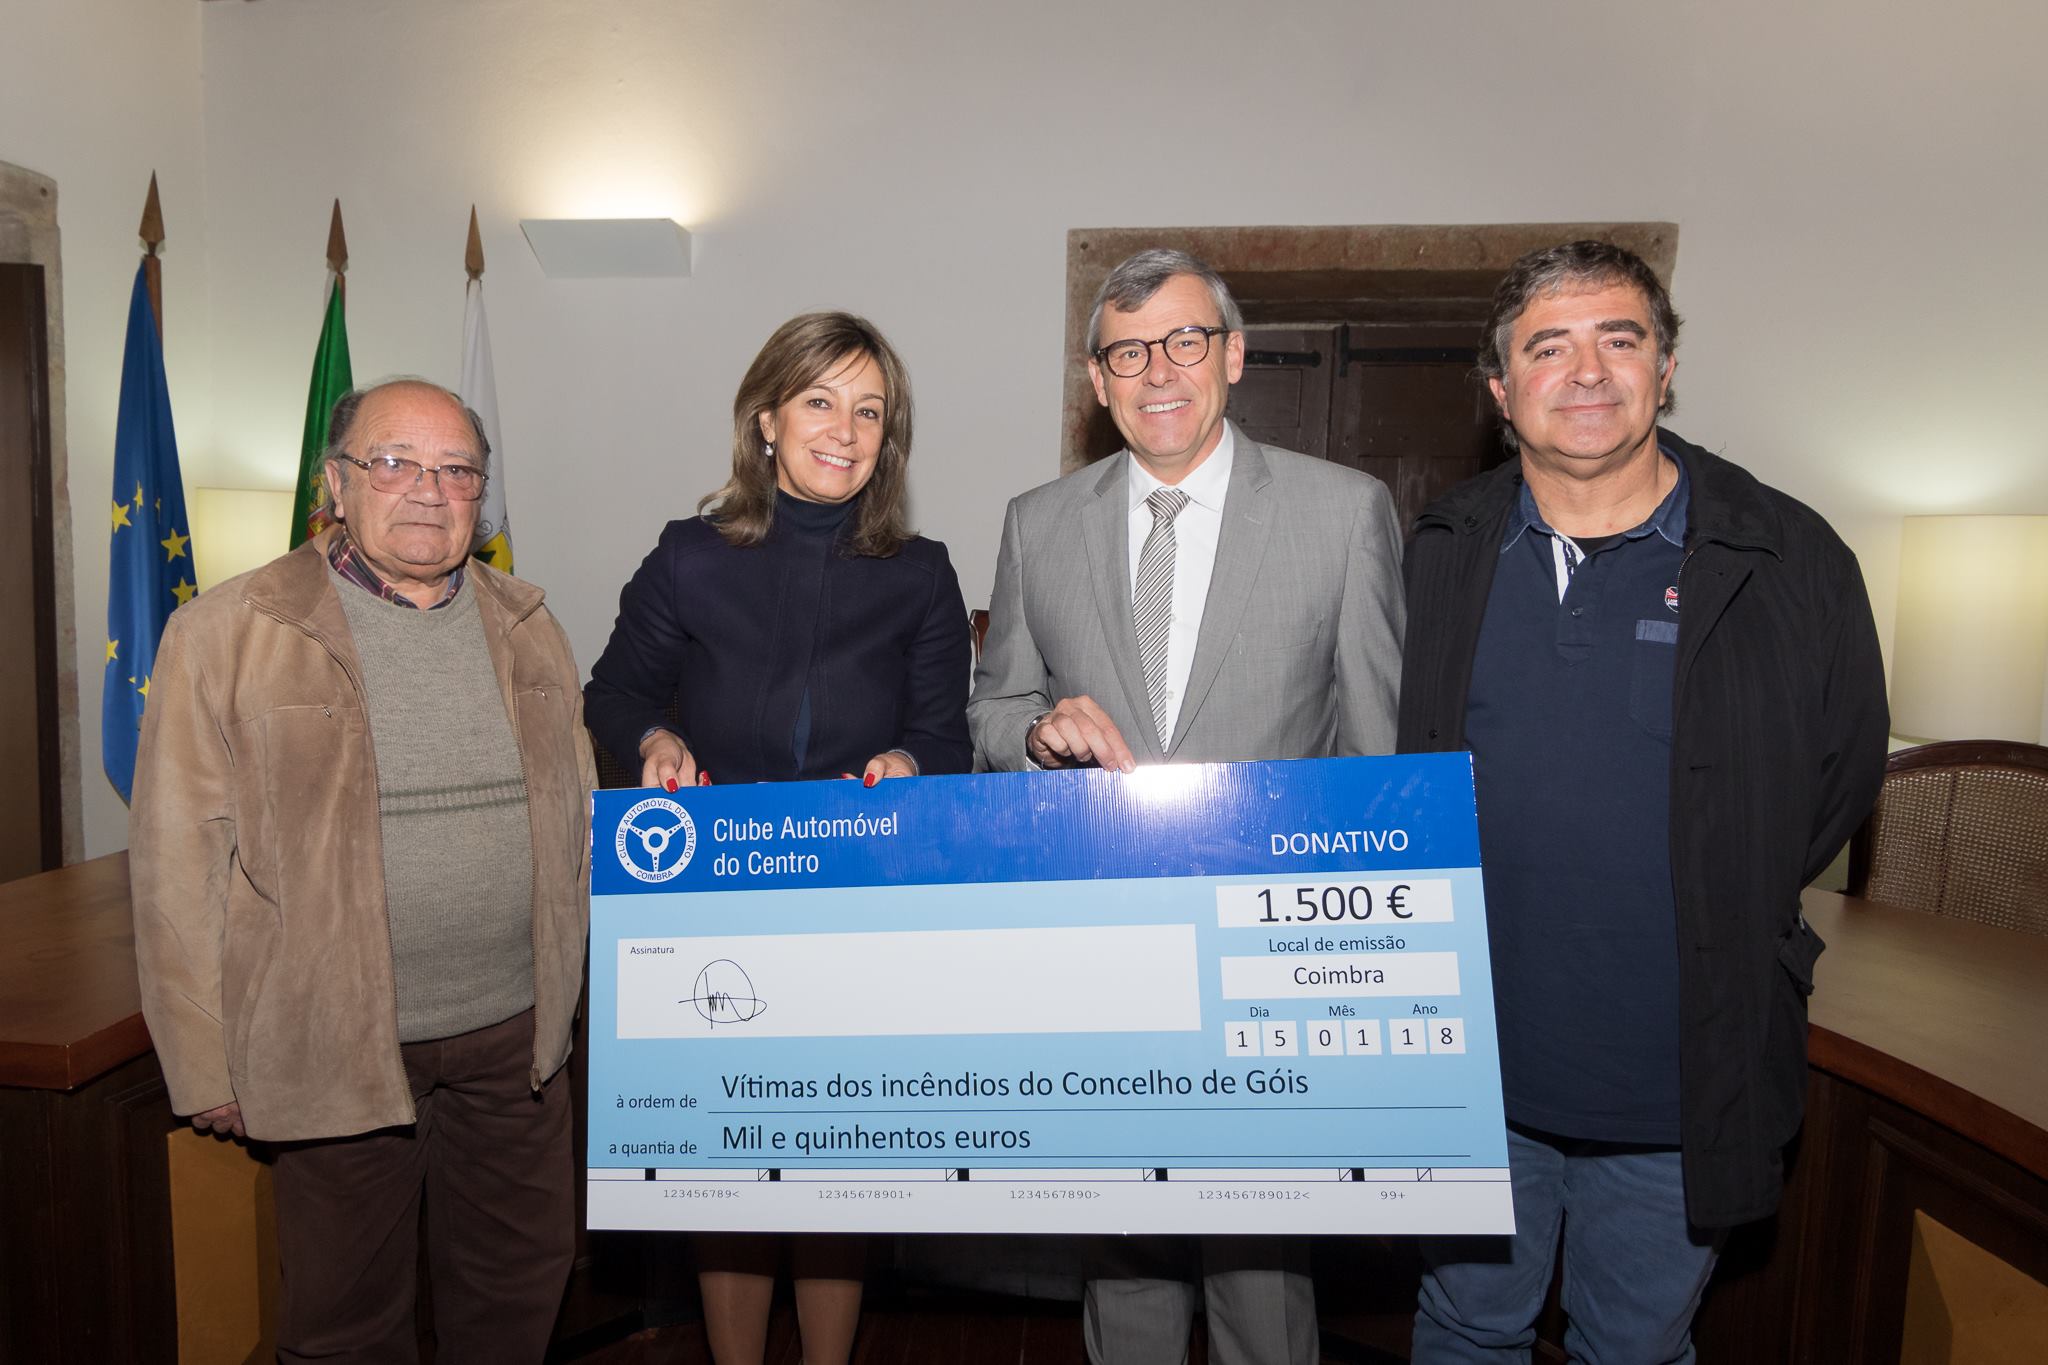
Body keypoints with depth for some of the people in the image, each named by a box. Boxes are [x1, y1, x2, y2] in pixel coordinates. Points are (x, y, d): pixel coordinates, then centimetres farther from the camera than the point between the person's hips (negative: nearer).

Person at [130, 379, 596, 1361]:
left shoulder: (527, 629, 7)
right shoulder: (227, 634, -6)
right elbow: (177, 863, -6)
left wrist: (567, 994, 10)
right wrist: (205, 1061, -6)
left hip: (515, 1039, 4)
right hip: (332, 1046, -3)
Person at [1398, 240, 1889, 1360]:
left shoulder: (1791, 560, -8)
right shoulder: (1441, 552, -1)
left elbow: (1843, 774, 2)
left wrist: (1721, 921, 1)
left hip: (1679, 1093, -1)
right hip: (1476, 1068, 2)